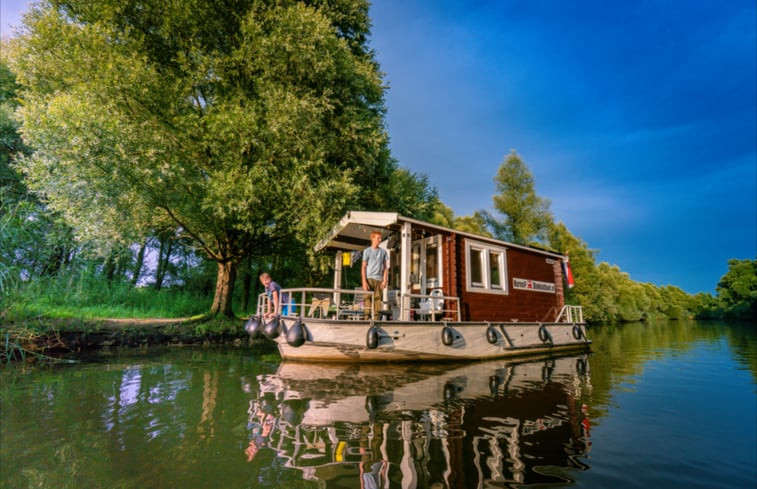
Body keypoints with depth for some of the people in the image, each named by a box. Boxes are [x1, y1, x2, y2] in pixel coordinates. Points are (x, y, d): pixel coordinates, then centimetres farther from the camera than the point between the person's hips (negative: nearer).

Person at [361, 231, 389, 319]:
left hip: (378, 279, 3)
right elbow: (363, 267, 1)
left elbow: (385, 267, 13)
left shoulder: (383, 252, 12)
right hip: (369, 278, -3)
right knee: (368, 300, -6)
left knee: (377, 301, 0)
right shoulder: (367, 251, 4)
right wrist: (364, 281, -8)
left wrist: (384, 280, 2)